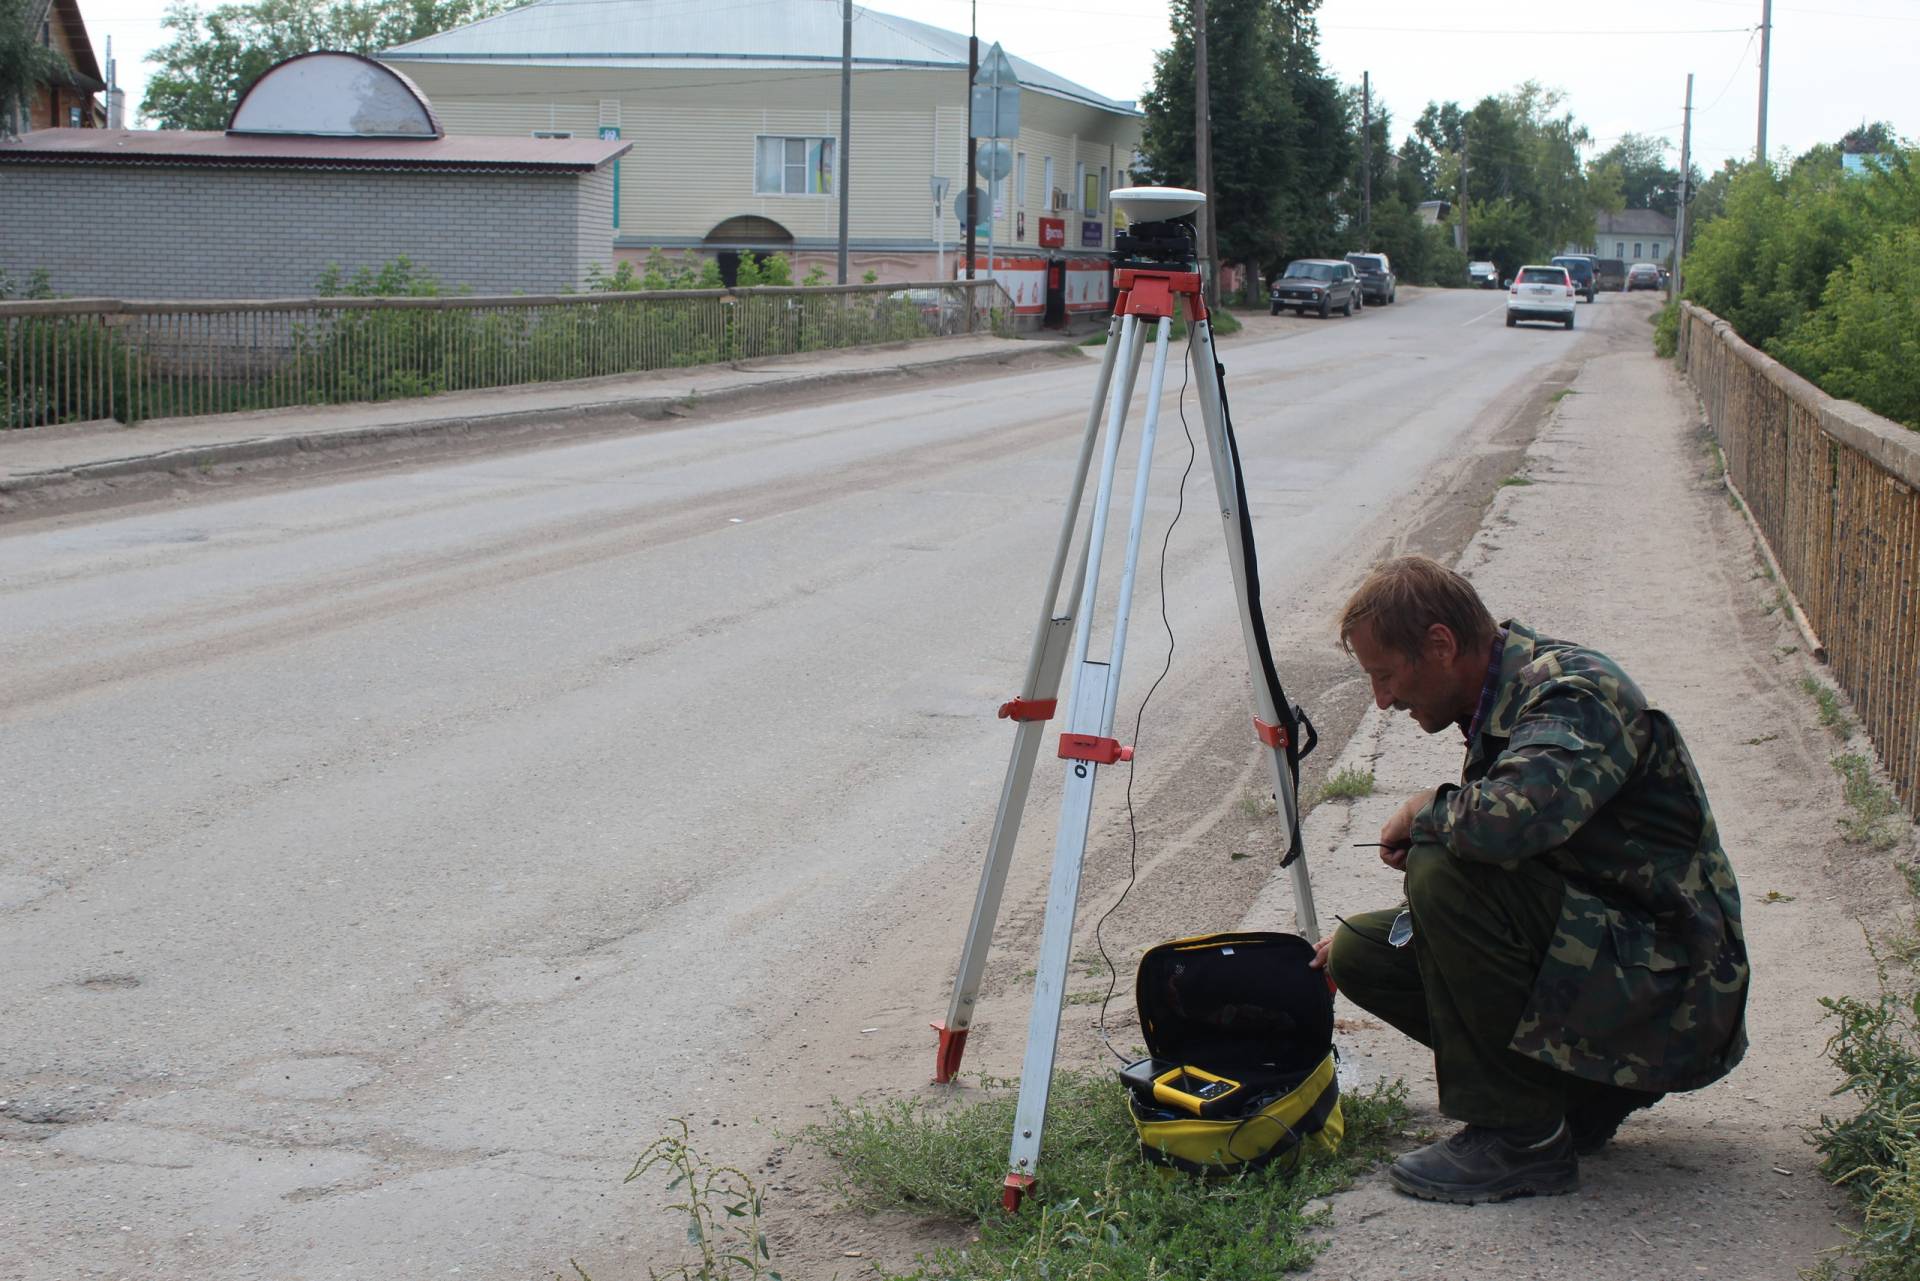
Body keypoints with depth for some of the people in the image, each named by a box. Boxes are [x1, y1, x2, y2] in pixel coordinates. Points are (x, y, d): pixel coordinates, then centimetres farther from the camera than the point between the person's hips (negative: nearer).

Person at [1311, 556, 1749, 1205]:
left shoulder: (1577, 695, -20)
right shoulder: (1504, 702, 10)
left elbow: (1513, 820, -40)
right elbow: (1503, 831, 23)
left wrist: (1427, 811, -18)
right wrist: (1355, 939, 22)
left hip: (1670, 997, -10)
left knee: (1443, 866, -26)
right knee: (1361, 951, 3)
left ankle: (1522, 1134, -14)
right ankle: (1582, 1092, 8)